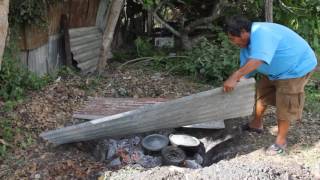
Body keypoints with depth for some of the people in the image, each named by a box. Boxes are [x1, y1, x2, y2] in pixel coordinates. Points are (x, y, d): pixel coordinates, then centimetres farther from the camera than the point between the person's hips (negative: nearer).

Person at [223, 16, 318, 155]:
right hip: (277, 70, 9)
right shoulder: (246, 43, -3)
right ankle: (256, 124, 35)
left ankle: (281, 141, 8)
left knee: (284, 105, -7)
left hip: (297, 67, -9)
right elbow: (245, 69, 1)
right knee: (261, 92, 15)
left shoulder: (261, 33, -35)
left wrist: (234, 77, -56)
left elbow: (257, 60, -50)